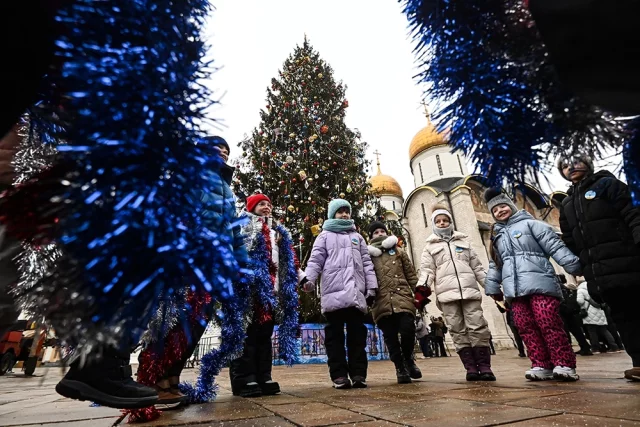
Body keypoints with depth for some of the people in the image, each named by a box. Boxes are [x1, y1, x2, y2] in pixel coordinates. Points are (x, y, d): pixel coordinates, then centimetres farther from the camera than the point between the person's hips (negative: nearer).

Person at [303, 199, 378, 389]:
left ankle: (358, 374, 9)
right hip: (333, 292, -3)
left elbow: (366, 263, 18)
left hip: (356, 292, 3)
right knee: (335, 335, -1)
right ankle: (339, 375, 4)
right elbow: (315, 260, 3)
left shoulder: (357, 237, 24)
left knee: (357, 334, 3)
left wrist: (371, 287, 8)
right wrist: (309, 279, -14)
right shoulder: (325, 235, 14)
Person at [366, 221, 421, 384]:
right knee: (390, 337, 2)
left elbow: (411, 275, 15)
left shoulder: (399, 252, 17)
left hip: (402, 299, 1)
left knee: (408, 330, -11)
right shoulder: (368, 255, 12)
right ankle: (400, 367, 19)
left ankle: (408, 359, 18)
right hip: (382, 302, 0)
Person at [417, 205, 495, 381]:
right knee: (458, 331, -2)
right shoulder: (430, 246, 15)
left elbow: (477, 267, 20)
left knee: (478, 327, -5)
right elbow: (427, 270, 4)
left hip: (469, 290, 1)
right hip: (447, 294, -1)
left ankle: (485, 367, 1)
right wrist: (421, 288, -13)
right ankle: (471, 368, 3)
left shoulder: (463, 242, 21)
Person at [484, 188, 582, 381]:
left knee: (549, 324, -10)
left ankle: (565, 364, -1)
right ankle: (542, 365, 7)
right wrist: (493, 287, 23)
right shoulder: (497, 236, 24)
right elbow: (495, 265, 26)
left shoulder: (530, 224, 7)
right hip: (515, 290, 5)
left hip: (539, 284, -5)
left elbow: (555, 246, -1)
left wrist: (574, 266, -11)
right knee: (526, 329, 1)